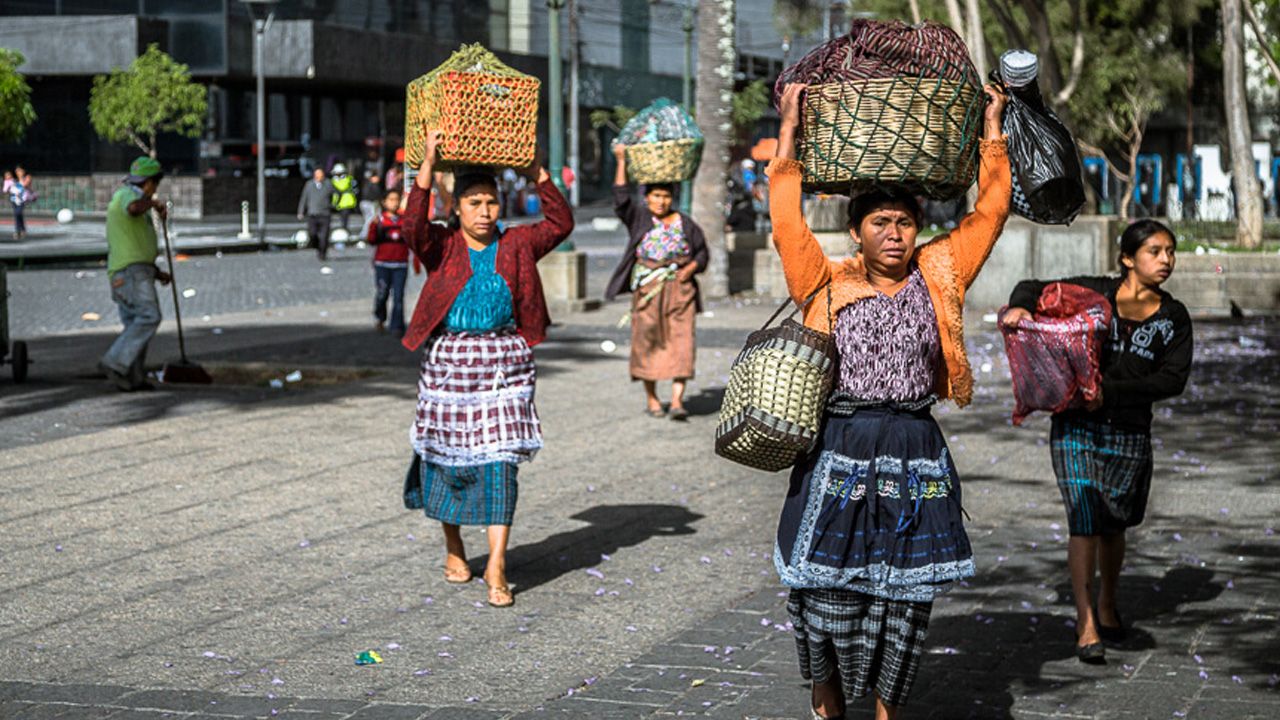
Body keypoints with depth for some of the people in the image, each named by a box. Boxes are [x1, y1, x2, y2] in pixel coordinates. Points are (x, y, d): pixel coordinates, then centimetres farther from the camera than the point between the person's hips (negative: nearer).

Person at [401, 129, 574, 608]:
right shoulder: (441, 246, -1)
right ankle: (454, 550, 30)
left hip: (503, 364, 1)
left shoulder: (516, 245, 6)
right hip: (449, 361, -1)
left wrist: (538, 175, -5)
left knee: (499, 461, -6)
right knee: (447, 458, 8)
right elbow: (413, 226, -20)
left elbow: (561, 225, 1)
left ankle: (496, 567, -6)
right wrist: (428, 163, -24)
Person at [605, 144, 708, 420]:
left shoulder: (685, 224, 8)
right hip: (647, 291, 0)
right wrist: (621, 162, -13)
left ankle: (677, 400, -14)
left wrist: (690, 268, -6)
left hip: (679, 291, 1)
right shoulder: (639, 219, 5)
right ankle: (651, 399, 13)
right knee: (647, 343, 0)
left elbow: (702, 253, 14)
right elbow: (621, 198, -9)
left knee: (681, 342, -10)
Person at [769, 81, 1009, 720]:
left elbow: (990, 212, 9)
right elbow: (785, 219, -5)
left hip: (914, 456, 2)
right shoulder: (828, 286, 2)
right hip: (839, 451, -1)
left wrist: (991, 129, 10)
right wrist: (789, 128, -2)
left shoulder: (938, 277, 7)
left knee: (903, 595, 5)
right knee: (830, 589, 2)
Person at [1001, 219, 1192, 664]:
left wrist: (1112, 392, -19)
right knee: (1084, 523, -10)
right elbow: (1035, 288, 10)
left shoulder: (1173, 318, 3)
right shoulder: (1093, 293, -1)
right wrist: (1019, 307, -15)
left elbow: (1173, 379, -8)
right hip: (1076, 428, -2)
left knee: (1113, 527, 14)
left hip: (1129, 434, 2)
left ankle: (1107, 606, 38)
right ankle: (1086, 625, -5)